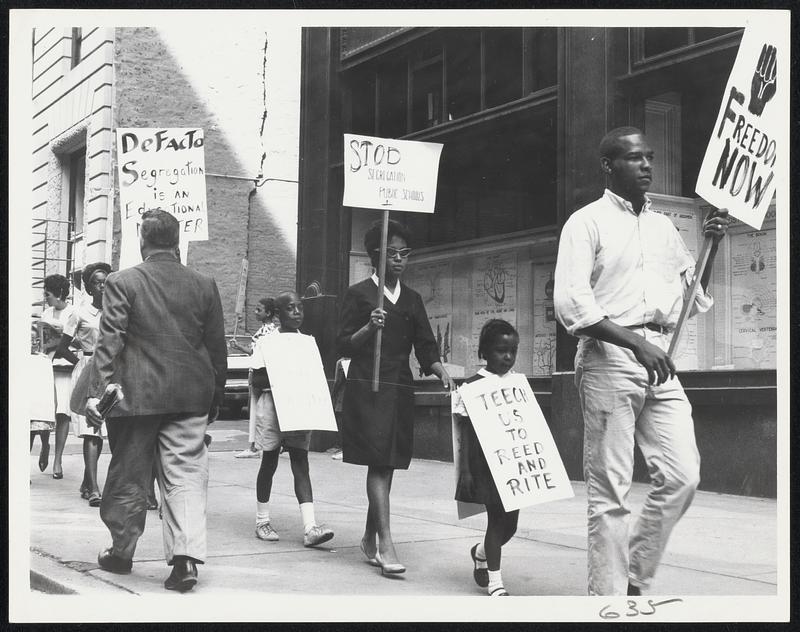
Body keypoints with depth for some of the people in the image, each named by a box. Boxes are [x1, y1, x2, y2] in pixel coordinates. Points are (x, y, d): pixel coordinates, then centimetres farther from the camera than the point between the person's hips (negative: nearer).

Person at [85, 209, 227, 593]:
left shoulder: (123, 283, -4)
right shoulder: (204, 285, 4)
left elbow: (109, 341, -10)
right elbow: (217, 348, 7)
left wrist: (97, 391, -10)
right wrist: (214, 398, 16)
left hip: (137, 395, -2)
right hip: (191, 396, 2)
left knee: (128, 476, 12)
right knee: (186, 476, 3)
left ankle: (121, 553, 26)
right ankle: (186, 556, -10)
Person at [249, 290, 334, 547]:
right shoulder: (266, 341, -3)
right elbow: (257, 379, -6)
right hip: (272, 404, -3)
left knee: (300, 463, -3)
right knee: (269, 462, 6)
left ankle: (310, 527, -11)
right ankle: (262, 521, 20)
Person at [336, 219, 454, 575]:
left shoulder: (412, 300, 15)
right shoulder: (359, 294, 0)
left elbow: (425, 347, 11)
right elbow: (343, 345, -3)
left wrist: (441, 371, -8)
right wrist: (369, 328, -20)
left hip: (400, 390, 5)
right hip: (367, 388, -5)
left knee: (387, 465, 8)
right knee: (378, 463, -12)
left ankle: (369, 538, 22)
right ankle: (385, 545, -16)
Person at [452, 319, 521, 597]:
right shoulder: (472, 386, -7)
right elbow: (466, 433, -7)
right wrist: (465, 471, -11)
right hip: (485, 465, -5)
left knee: (510, 521, 9)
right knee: (496, 518, -2)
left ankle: (481, 552, 40)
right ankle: (495, 582, 11)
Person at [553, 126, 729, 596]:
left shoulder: (664, 226, 18)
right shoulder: (587, 222, 0)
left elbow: (695, 299, 22)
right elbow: (571, 303, -11)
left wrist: (713, 246, 7)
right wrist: (635, 342, -20)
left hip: (660, 362, 6)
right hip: (609, 358, -6)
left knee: (683, 477, -2)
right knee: (610, 491, -3)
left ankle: (635, 577, 15)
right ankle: (609, 595, 6)